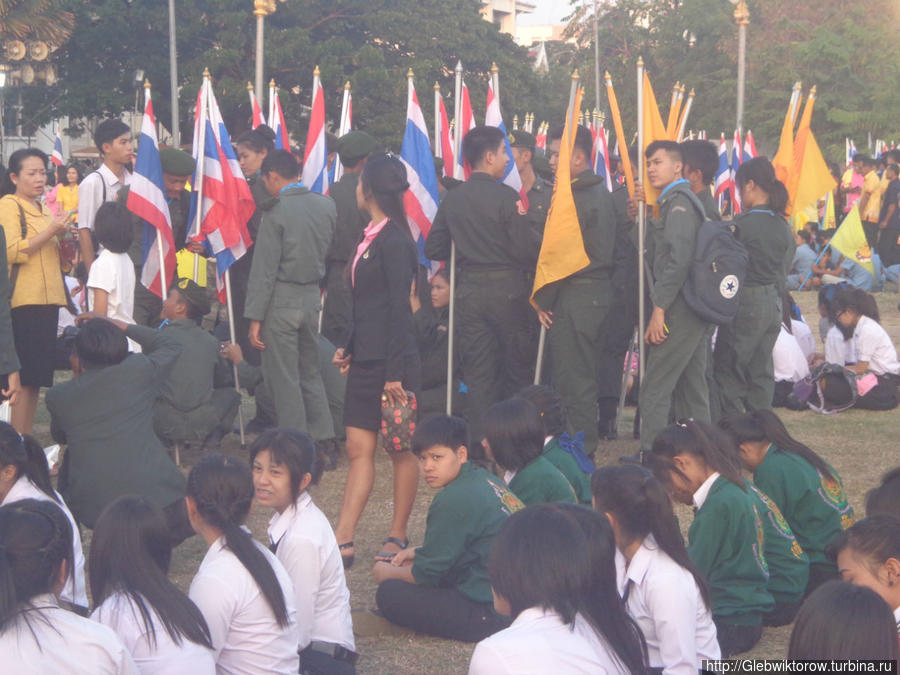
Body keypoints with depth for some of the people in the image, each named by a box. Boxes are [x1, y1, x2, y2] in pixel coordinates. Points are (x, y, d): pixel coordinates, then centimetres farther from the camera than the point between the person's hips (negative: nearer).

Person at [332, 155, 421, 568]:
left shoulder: (394, 241, -14)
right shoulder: (371, 236, 13)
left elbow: (400, 308, -17)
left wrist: (395, 373, -19)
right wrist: (348, 347, 18)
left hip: (392, 360, -9)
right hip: (365, 358, 9)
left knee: (401, 450, 4)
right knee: (358, 449, 5)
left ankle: (397, 536, 14)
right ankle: (343, 540, 4)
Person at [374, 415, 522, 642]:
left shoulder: (454, 501, -19)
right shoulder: (483, 479, 10)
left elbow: (427, 572, -9)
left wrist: (388, 573, 9)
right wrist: (418, 553, 22)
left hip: (495, 613, -10)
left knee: (389, 594, -11)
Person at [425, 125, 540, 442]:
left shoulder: (452, 199, 3)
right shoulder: (505, 197, -12)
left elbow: (433, 249, 8)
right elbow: (526, 249, -15)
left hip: (468, 293, 4)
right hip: (507, 290, -4)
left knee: (478, 374, 8)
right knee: (517, 371, 8)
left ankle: (481, 442, 8)